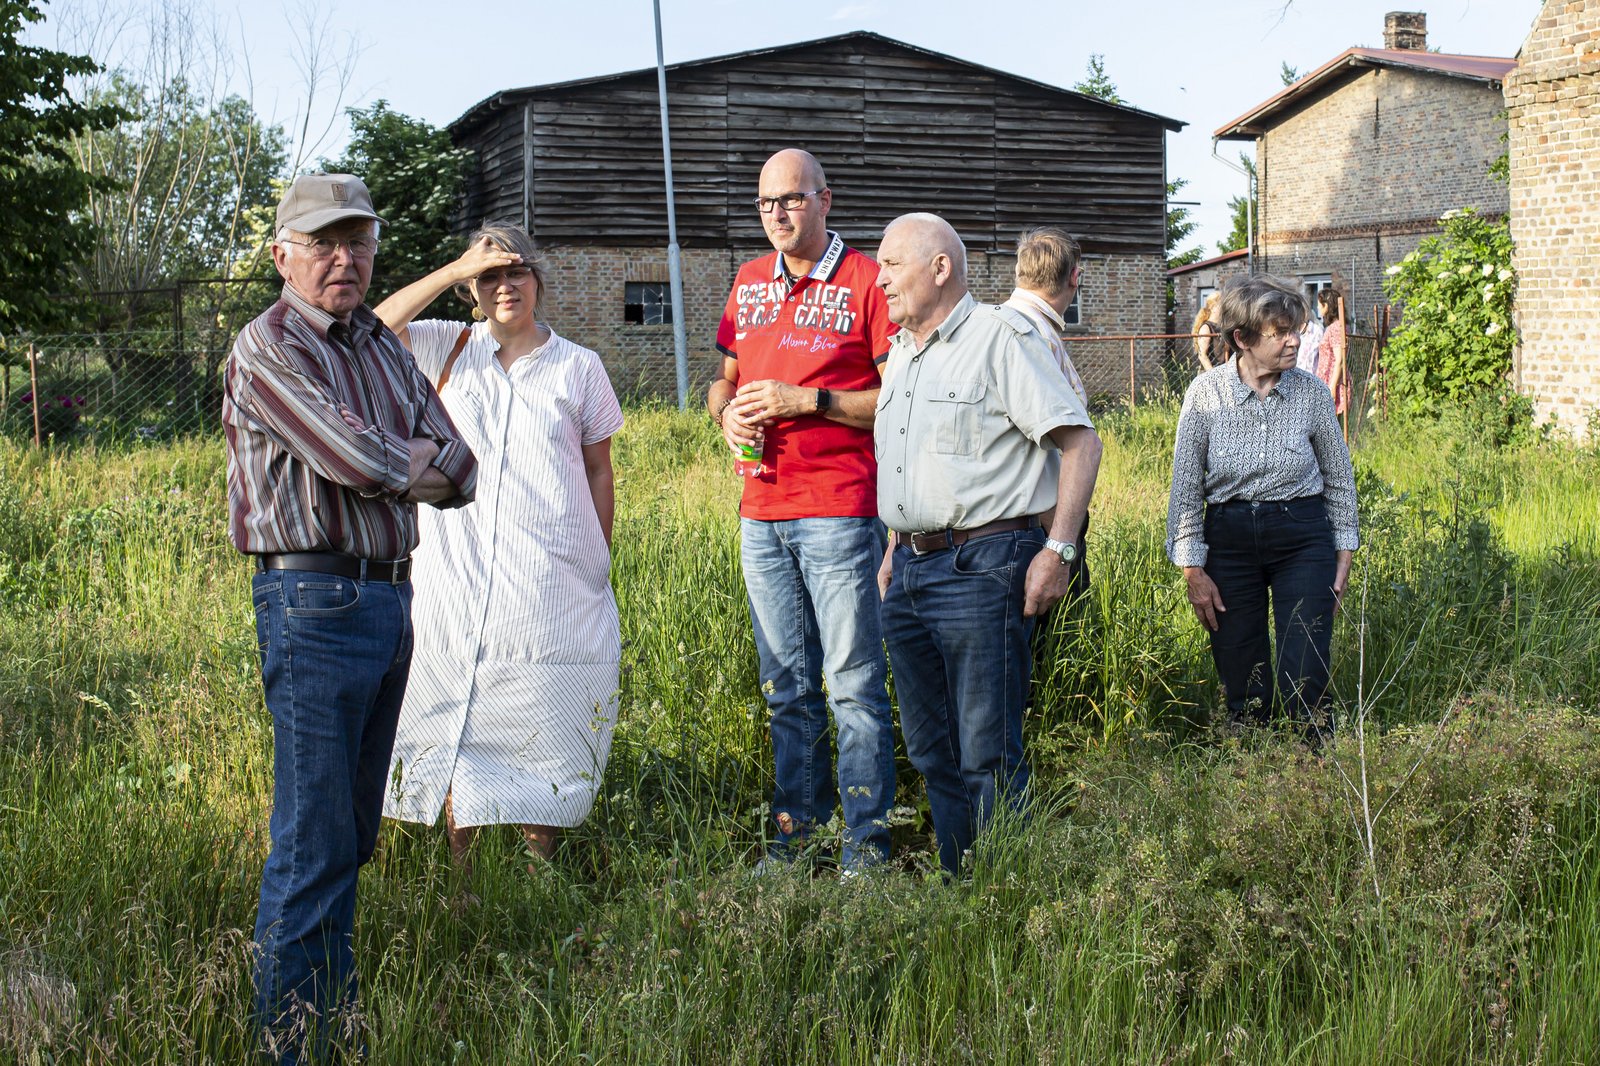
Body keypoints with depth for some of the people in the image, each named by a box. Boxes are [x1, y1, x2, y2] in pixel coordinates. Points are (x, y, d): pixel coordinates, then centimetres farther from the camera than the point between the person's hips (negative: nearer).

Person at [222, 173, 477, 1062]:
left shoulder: (382, 347, 16)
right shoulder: (269, 347, -7)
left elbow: (459, 472, 9)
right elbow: (358, 463, -20)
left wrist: (393, 462, -9)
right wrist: (423, 463, 0)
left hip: (392, 597, 8)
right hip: (316, 603, -8)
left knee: (354, 829, 14)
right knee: (316, 840, -5)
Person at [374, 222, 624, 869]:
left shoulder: (579, 367, 8)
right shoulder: (448, 350, 8)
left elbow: (599, 470, 12)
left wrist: (600, 565, 8)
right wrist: (453, 270, -9)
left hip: (552, 584, 0)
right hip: (458, 583, 0)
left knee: (545, 730, 2)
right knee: (459, 722, 3)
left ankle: (542, 864, 12)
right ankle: (458, 870, 13)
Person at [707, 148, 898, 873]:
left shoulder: (866, 281, -3)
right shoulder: (748, 282, 15)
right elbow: (722, 382, 25)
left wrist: (806, 400, -14)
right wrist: (728, 410, 2)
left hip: (839, 513, -6)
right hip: (761, 514, 6)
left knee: (854, 684, -4)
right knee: (786, 686, 11)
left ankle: (865, 840, 3)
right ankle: (796, 828, 19)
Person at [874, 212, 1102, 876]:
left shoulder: (1002, 337, -7)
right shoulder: (900, 352, 18)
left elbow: (1081, 443, -11)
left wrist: (1058, 551, -17)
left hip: (980, 566, -8)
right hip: (910, 571, 8)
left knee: (988, 755, -7)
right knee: (931, 748, 12)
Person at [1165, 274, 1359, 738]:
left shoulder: (1311, 392, -3)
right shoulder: (1206, 394, -7)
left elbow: (1339, 477, 9)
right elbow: (1186, 487, -1)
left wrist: (1344, 555, 9)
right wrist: (1193, 570, -3)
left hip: (1302, 538, 0)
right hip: (1229, 539, 0)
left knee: (1304, 684, -6)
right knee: (1242, 689, 6)